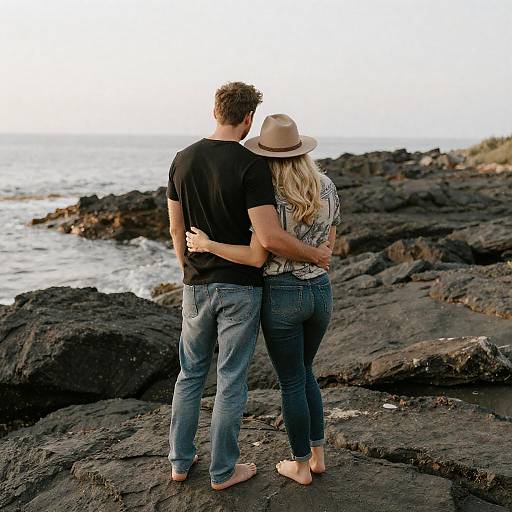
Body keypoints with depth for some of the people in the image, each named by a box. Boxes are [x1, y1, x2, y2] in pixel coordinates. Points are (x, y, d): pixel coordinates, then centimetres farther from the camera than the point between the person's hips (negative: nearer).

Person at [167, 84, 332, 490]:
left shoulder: (183, 160, 2)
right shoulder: (251, 165, -17)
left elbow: (177, 228, 8)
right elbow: (270, 238, -23)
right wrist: (316, 255, -8)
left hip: (196, 286, 5)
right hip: (240, 288, -5)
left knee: (191, 373, 19)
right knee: (232, 381, 8)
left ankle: (181, 461, 29)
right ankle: (223, 470, 21)